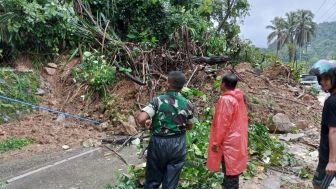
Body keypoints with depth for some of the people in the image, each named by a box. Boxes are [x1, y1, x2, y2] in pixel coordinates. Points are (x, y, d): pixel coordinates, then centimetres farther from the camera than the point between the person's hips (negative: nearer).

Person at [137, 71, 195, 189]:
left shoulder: (158, 100, -14)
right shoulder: (187, 104, -5)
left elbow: (141, 119, -23)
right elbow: (189, 126, 8)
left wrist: (148, 125, -3)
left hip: (158, 143, -2)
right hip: (178, 144, 2)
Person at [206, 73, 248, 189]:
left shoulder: (226, 99, -21)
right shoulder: (239, 98, 6)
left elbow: (222, 123, -21)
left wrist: (216, 142, -13)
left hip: (229, 141, -9)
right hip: (237, 138, 9)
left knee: (230, 171, 2)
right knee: (232, 169, 19)